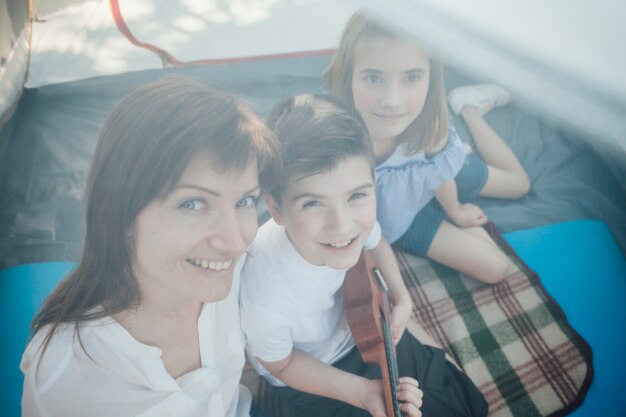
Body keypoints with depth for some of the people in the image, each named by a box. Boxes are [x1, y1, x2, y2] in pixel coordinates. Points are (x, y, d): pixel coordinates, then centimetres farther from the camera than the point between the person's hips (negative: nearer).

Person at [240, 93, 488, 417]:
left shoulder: (355, 213, -28)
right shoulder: (265, 296, -43)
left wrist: (401, 298, -9)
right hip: (304, 386, -4)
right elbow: (280, 364, -19)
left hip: (361, 333, 5)